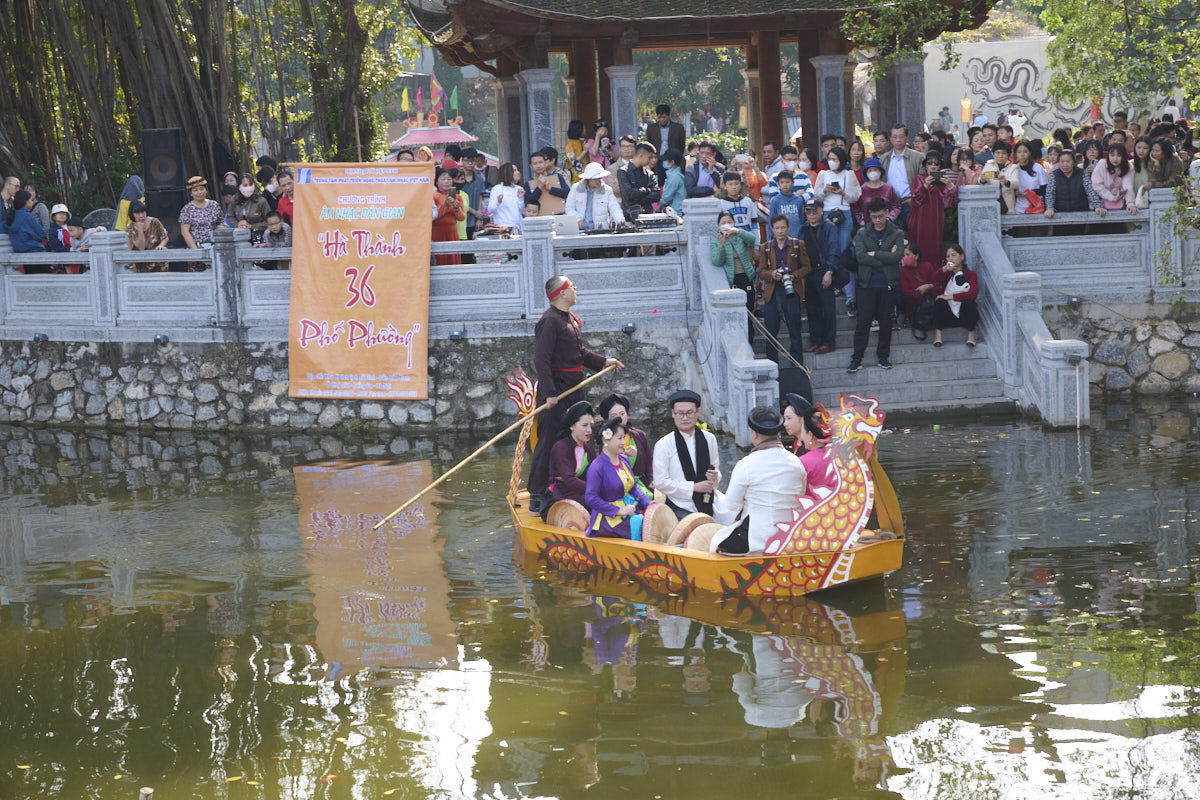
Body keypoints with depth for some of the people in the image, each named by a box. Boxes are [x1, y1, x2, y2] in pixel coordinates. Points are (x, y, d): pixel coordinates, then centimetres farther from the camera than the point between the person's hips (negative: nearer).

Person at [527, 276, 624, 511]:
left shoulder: (570, 319, 17)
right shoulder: (549, 321, -15)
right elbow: (541, 360, -21)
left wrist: (603, 362, 16)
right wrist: (549, 393, -25)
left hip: (572, 390, 10)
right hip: (556, 390, -10)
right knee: (548, 442, -10)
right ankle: (536, 496, -7)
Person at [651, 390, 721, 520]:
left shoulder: (709, 439, 11)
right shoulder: (663, 445, -2)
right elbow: (660, 483, -6)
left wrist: (715, 476, -6)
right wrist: (694, 487, -11)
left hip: (708, 505, 4)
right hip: (680, 508, -4)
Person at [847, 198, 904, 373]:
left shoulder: (896, 233, 3)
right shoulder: (863, 233, 4)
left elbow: (897, 256, -11)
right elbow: (861, 256, -11)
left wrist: (874, 254, -10)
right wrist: (886, 257, -12)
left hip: (888, 284, 0)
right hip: (867, 284, 0)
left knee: (885, 322, 5)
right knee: (863, 321, -3)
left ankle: (883, 357, 17)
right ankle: (857, 359, 1)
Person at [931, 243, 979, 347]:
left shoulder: (970, 274, 0)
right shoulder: (946, 273, 7)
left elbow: (973, 294, -18)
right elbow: (935, 279, -19)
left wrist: (951, 297, -21)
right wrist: (944, 269, -40)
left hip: (964, 314, -1)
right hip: (948, 315, 1)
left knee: (968, 302, -30)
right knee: (939, 301, -26)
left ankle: (971, 334, -17)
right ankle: (937, 334, -23)